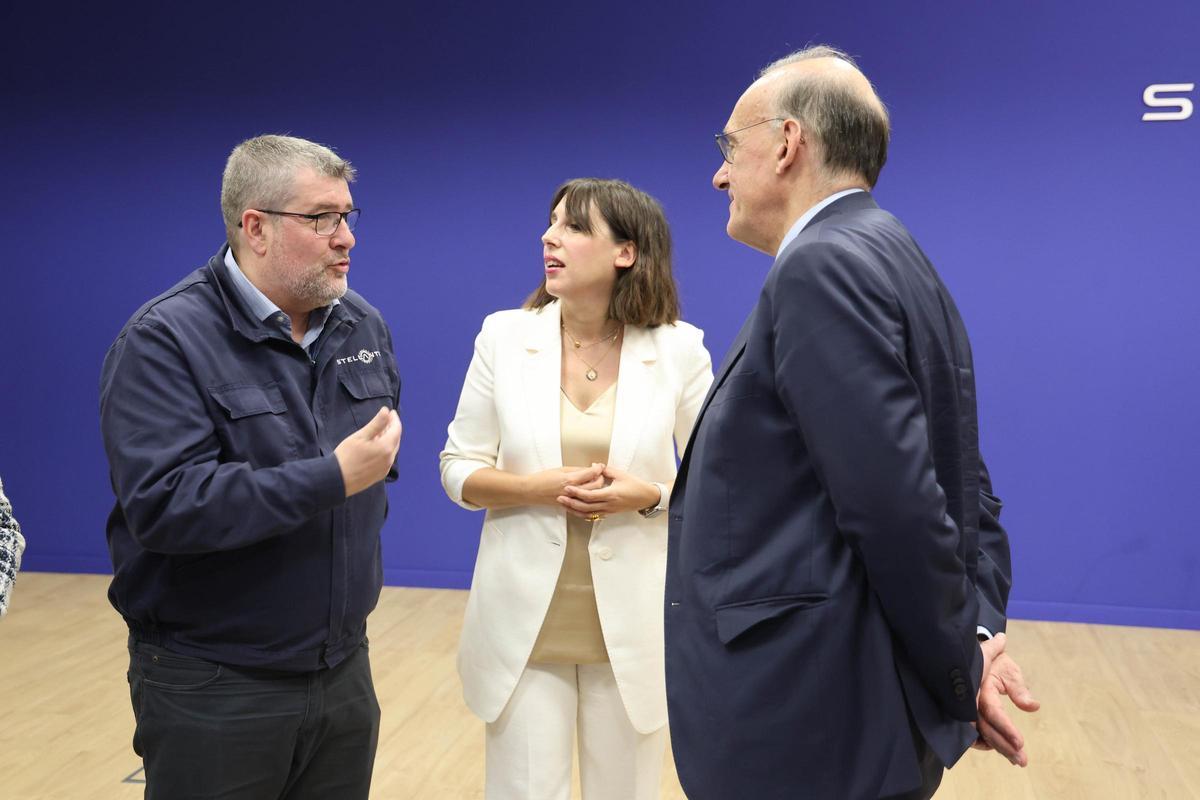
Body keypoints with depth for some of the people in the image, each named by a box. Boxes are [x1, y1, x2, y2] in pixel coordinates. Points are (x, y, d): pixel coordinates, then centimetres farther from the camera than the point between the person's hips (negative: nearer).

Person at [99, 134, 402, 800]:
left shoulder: (364, 326, 5)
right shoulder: (164, 339, -15)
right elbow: (163, 503, -27)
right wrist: (332, 480, -25)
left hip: (345, 667, 6)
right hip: (212, 688, -5)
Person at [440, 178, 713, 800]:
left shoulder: (678, 348, -5)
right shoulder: (503, 335, -2)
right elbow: (458, 469, 2)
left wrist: (652, 495, -18)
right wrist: (536, 488, -17)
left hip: (633, 623, 0)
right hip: (523, 621, 1)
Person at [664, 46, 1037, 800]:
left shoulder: (825, 265, -17)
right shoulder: (885, 260, 12)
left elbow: (896, 505, -23)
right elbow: (962, 491, 11)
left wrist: (960, 673, -10)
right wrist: (981, 632, 0)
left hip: (804, 729, -9)